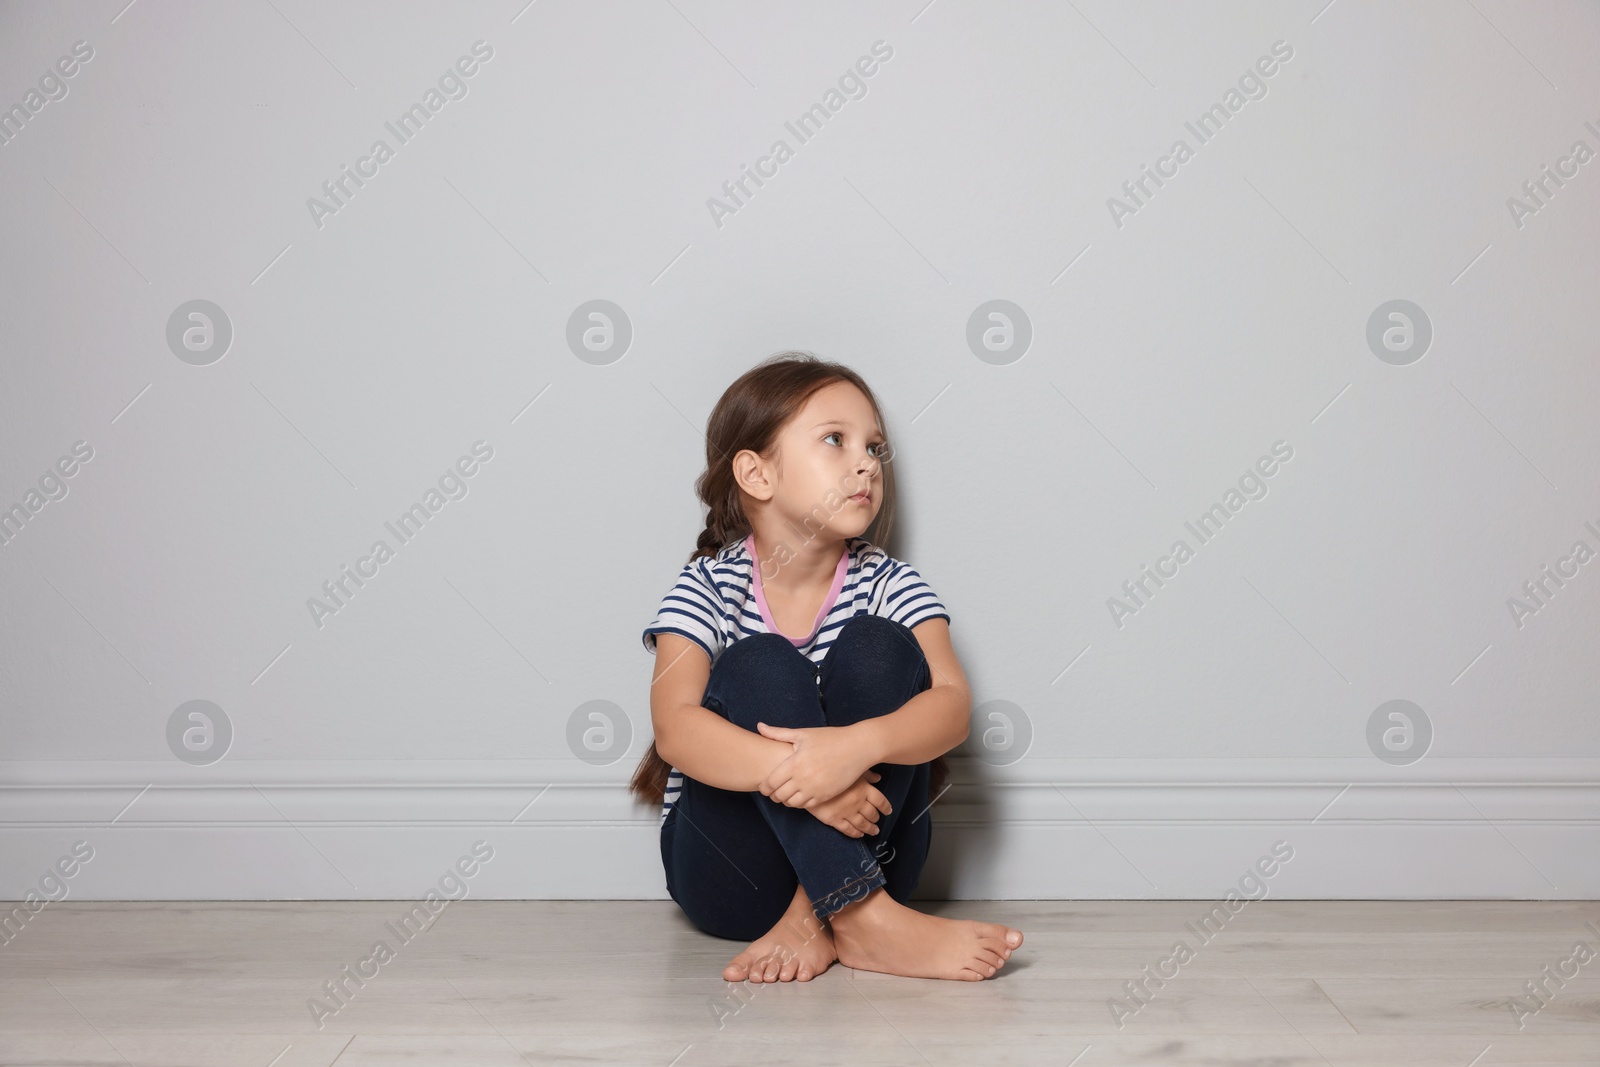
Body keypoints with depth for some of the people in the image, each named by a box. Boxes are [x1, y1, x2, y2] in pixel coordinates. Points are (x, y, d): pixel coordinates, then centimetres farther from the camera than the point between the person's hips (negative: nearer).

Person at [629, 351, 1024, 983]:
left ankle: (811, 920, -24)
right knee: (759, 665, -25)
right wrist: (794, 772, -41)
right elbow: (675, 728, -23)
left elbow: (953, 702, -19)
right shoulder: (707, 588, -6)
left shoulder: (887, 585, -1)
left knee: (877, 646, -19)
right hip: (727, 875, -1)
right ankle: (868, 923, -36)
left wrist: (859, 744, -41)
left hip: (860, 851, 2)